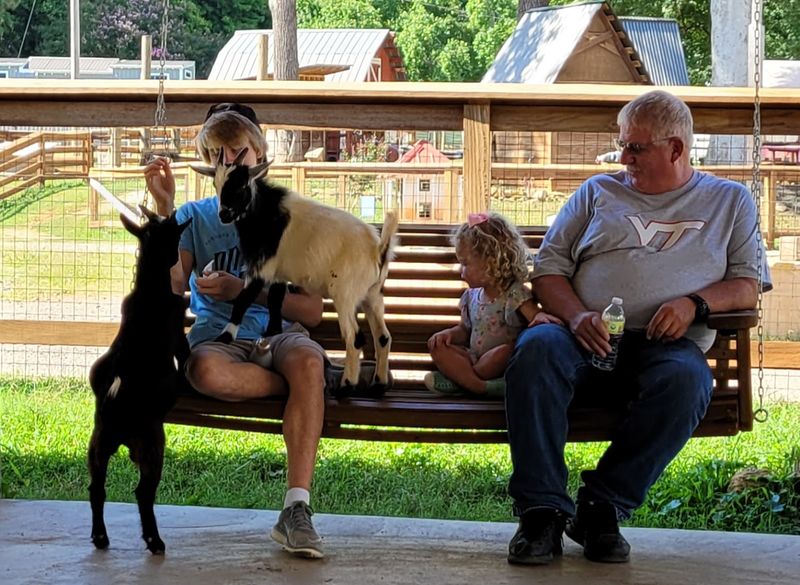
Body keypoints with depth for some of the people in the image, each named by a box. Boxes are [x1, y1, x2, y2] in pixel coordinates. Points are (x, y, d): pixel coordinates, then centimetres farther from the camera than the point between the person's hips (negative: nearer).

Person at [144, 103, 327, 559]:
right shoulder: (195, 216, 15)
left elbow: (312, 311, 4)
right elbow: (173, 289, -3)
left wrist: (243, 290, -8)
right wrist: (165, 208, -6)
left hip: (279, 334, 0)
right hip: (219, 338, 0)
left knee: (308, 361, -38)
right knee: (209, 372, -40)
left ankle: (297, 510, -41)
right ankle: (306, 385, -14)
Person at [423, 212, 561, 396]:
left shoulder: (515, 293, -8)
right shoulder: (471, 297, 13)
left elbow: (536, 315, -19)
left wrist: (541, 318, -44)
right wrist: (450, 334, -1)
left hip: (503, 362, -7)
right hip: (473, 357, 7)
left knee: (503, 351, -38)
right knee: (438, 347, -11)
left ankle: (459, 379, -20)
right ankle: (481, 386, -30)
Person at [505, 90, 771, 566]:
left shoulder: (730, 201, 21)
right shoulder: (598, 192, 25)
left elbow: (748, 287, 13)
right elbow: (549, 269, 18)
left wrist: (695, 303, -8)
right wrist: (576, 315, -4)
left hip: (668, 344, -1)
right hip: (590, 340, 1)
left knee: (687, 380, -39)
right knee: (536, 347, -34)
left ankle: (603, 508, -28)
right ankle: (542, 510, -34)